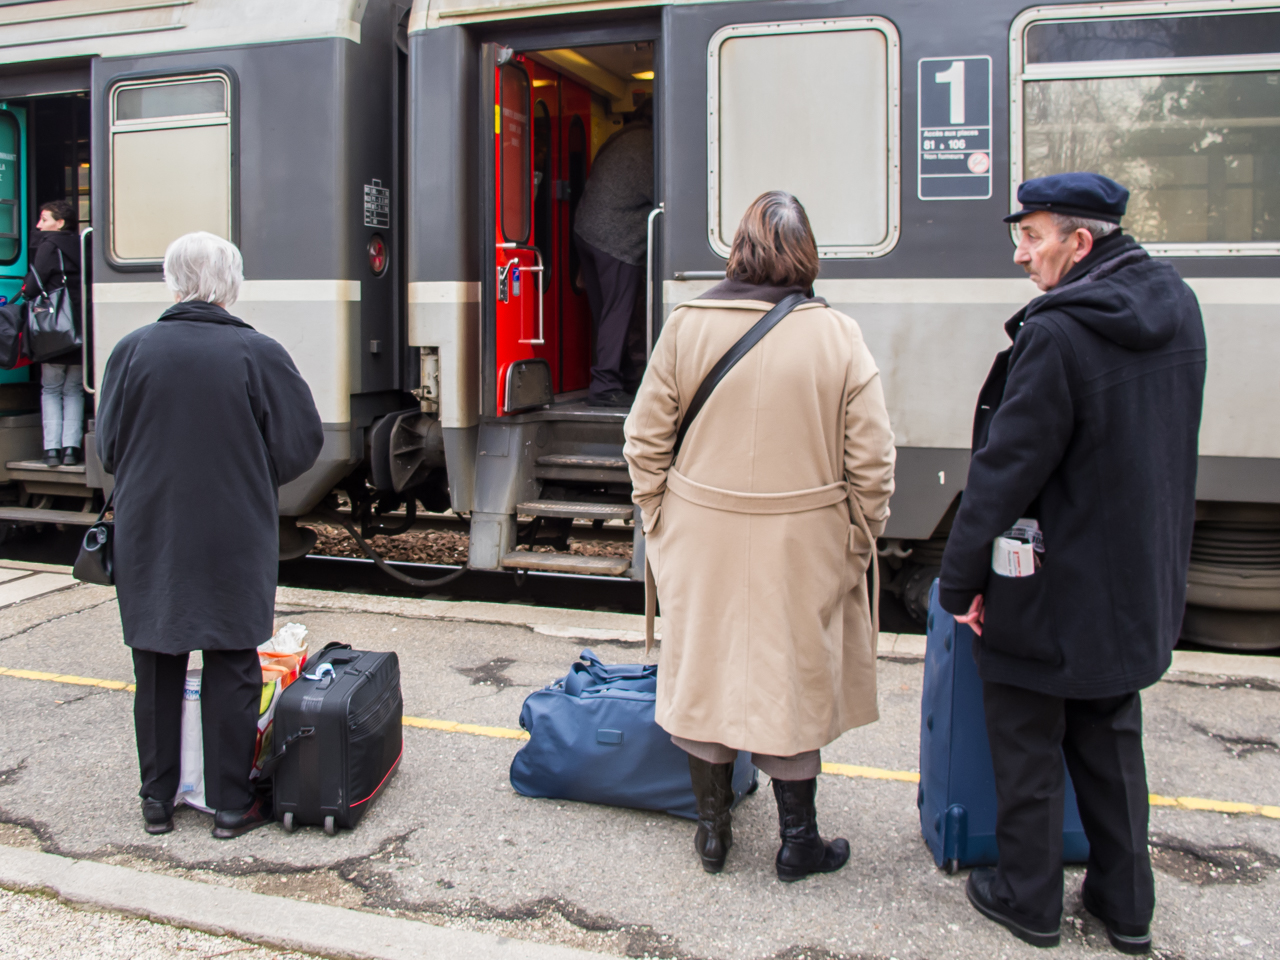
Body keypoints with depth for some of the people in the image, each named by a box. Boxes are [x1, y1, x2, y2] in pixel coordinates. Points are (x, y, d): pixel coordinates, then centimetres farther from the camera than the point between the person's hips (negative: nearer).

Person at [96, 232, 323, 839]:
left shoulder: (133, 351, -6)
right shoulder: (257, 354, -11)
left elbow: (108, 447, 1)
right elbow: (300, 443, -6)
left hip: (148, 540, 2)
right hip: (234, 540, -2)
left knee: (157, 670, 14)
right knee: (230, 671, 8)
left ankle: (157, 801, 26)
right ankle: (231, 805, 17)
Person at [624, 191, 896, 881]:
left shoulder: (686, 326, -6)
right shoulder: (838, 337, -8)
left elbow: (645, 442, -1)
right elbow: (872, 462, -6)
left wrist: (658, 523, 10)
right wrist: (859, 544, 6)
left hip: (701, 542, 1)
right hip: (802, 548, -1)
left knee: (703, 675, 15)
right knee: (795, 684, 13)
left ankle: (711, 832, 30)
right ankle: (799, 843, 27)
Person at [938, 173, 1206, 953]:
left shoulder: (1057, 334, -24)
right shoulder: (1176, 305, 1)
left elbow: (1005, 469, -21)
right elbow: (1157, 446, 10)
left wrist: (960, 580, -13)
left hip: (1052, 589, -7)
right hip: (1139, 585, 8)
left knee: (1028, 747, 11)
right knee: (1111, 742, 21)